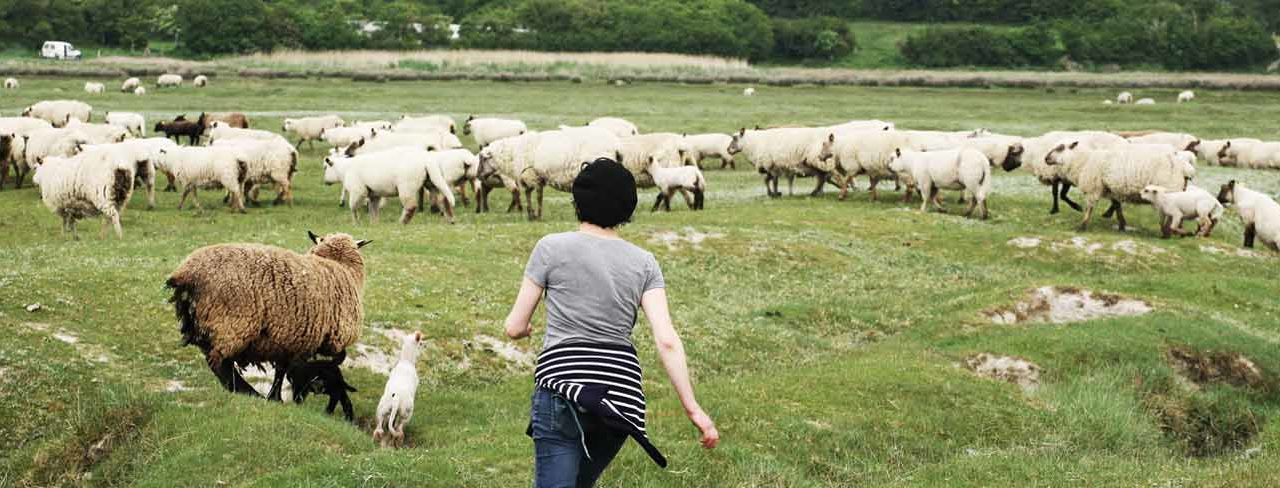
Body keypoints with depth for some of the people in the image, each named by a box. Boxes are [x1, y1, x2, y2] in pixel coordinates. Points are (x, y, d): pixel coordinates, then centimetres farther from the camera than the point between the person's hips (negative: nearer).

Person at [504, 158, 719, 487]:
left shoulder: (552, 248, 0)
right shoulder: (644, 262, 7)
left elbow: (515, 328, 4)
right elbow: (667, 341, -3)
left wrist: (524, 329, 28)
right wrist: (692, 409, -1)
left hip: (562, 389, -4)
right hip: (621, 398, 4)